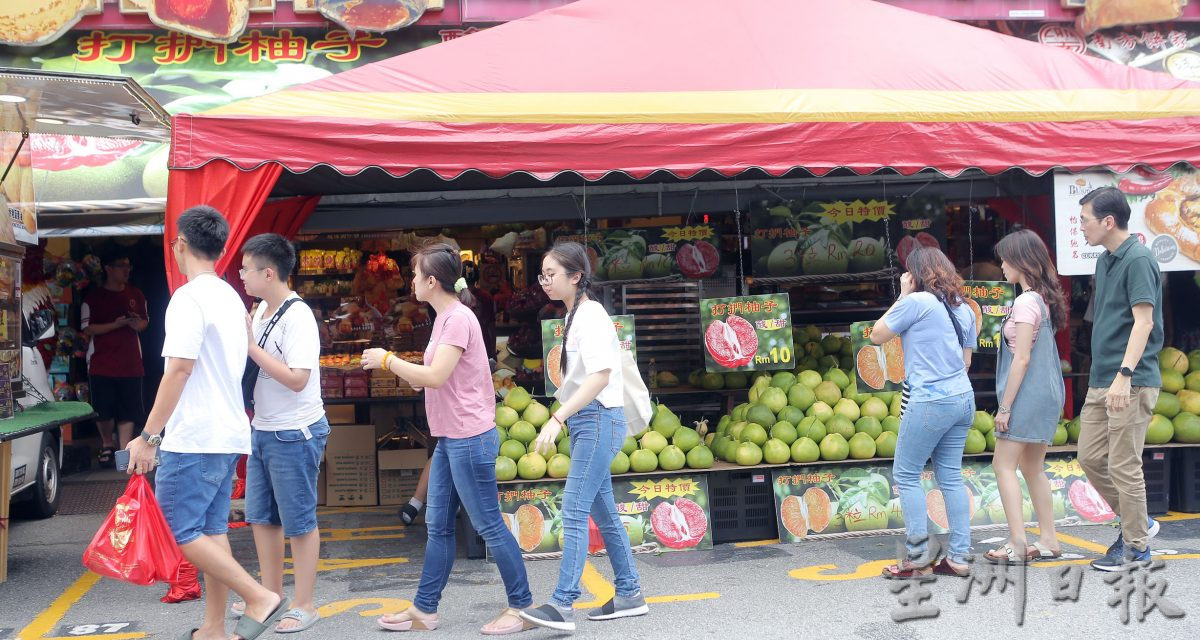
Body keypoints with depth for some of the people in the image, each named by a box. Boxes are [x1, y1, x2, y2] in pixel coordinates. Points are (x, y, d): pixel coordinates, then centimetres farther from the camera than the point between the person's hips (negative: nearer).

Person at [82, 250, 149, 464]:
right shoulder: (94, 297, -2)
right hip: (102, 364, -3)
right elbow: (88, 328, -7)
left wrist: (138, 324, -5)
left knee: (128, 410, 0)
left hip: (130, 363, 3)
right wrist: (116, 324, -18)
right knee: (103, 409, 2)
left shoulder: (136, 295, 11)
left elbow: (145, 321, 19)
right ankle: (106, 445, 26)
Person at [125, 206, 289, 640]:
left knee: (178, 529, -5)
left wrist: (147, 436, -19)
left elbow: (179, 369, -21)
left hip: (195, 438, -9)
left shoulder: (189, 298, -14)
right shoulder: (231, 297, 14)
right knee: (211, 530, 11)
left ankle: (260, 598, -8)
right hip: (229, 433, 9)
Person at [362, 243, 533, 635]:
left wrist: (387, 360, -12)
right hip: (450, 439, 10)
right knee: (437, 526, 13)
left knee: (488, 525, -3)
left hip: (469, 439, -10)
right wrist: (400, 370, 6)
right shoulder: (445, 317, 14)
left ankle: (521, 606, 7)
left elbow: (435, 376, -23)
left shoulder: (458, 319, -16)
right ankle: (424, 610, 20)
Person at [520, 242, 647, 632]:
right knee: (602, 511, 13)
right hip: (585, 420, 10)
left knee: (574, 511, -14)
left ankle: (562, 605, -15)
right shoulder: (575, 316, 14)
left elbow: (600, 375, -26)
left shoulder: (590, 315, -14)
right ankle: (629, 594, 21)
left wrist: (557, 418, -32)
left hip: (599, 418, -10)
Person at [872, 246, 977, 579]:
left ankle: (919, 555, -2)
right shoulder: (964, 309, 13)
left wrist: (902, 296, 4)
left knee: (906, 475, 1)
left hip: (929, 401, -8)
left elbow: (877, 335, 0)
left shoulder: (916, 302, -9)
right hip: (963, 399, 8)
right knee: (951, 477, 10)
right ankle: (959, 557, 9)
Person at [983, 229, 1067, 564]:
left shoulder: (1026, 302, -15)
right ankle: (1048, 540, 16)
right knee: (1033, 468, 14)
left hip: (1029, 394, -9)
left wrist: (1005, 407, -15)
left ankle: (1017, 544, -9)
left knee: (1004, 465, -6)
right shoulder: (1043, 299, 12)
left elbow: (1022, 359, -18)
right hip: (1046, 394, 9)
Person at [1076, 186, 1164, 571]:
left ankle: (1136, 545, 12)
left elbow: (1143, 322, -20)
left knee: (1123, 466, -2)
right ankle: (1137, 522, 26)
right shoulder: (1105, 261, 14)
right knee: (1090, 457, 11)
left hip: (1131, 383, -9)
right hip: (1101, 380, 9)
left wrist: (1124, 374, -28)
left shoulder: (1138, 259, -13)